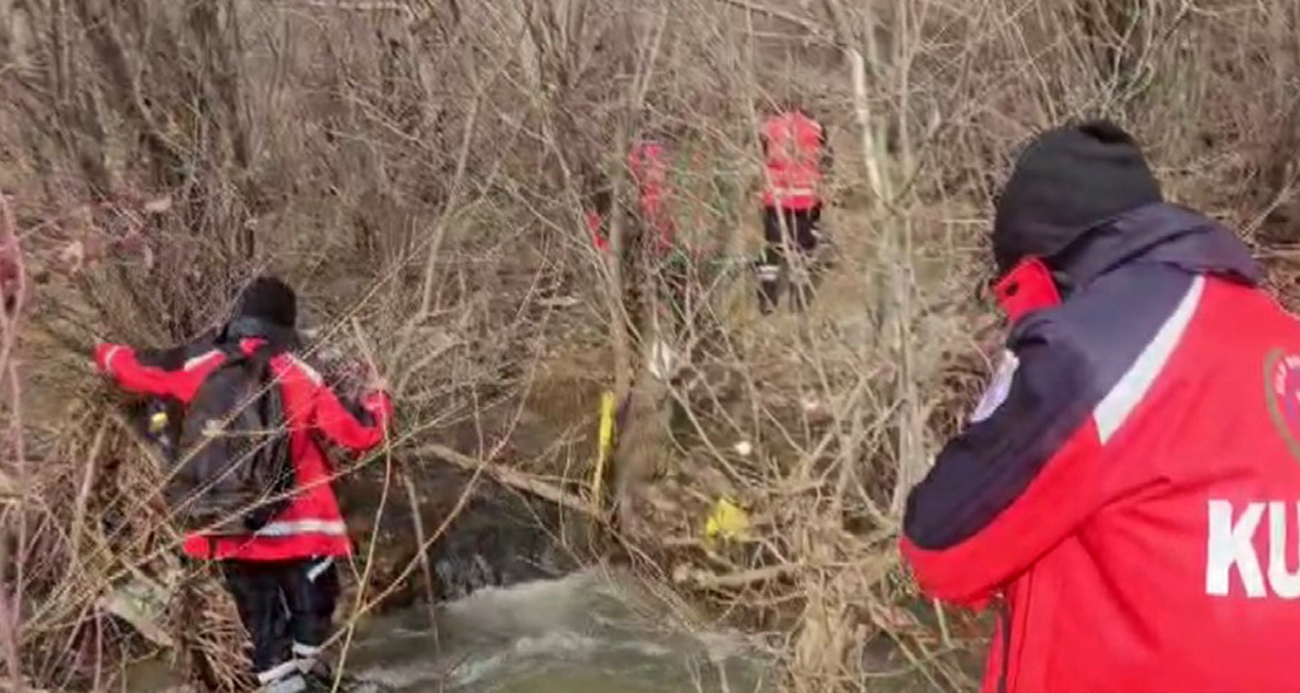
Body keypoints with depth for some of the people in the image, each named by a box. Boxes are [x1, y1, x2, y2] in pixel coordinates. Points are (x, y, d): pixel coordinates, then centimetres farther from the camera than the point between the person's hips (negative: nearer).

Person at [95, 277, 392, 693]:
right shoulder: (299, 377, -10)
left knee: (261, 618, 16)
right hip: (296, 522, -3)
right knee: (312, 600, 22)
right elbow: (359, 433, -5)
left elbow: (125, 366, 9)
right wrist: (377, 400, 15)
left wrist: (105, 353, 33)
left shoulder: (198, 367, -3)